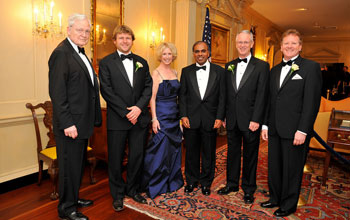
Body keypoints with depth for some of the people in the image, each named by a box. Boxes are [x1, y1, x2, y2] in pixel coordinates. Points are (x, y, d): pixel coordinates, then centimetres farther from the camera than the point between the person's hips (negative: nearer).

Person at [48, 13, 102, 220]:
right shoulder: (61, 53, -13)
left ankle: (73, 198, 37)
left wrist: (94, 118, 14)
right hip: (70, 124, -9)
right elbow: (57, 92, -19)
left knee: (78, 164, 20)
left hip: (83, 122, 9)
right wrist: (67, 123, -22)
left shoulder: (81, 54, 16)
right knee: (70, 166, 4)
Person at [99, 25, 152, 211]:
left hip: (140, 118, 3)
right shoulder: (106, 62, 1)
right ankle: (117, 194, 27)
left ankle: (133, 189, 32)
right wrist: (126, 113, -13)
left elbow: (148, 87, 5)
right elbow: (107, 91, -8)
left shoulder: (142, 62, 12)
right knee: (116, 159, 8)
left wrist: (139, 107, -11)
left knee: (137, 156, 11)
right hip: (117, 119, -3)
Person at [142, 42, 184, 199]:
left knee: (174, 148, 14)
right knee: (160, 149, -4)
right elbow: (152, 98, -11)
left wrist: (181, 114, 9)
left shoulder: (175, 73, 12)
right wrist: (154, 118, -18)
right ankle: (155, 185, 12)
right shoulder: (156, 73, -7)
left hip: (174, 115, 7)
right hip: (161, 115, -7)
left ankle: (171, 181, 30)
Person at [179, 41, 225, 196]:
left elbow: (222, 96, 0)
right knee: (191, 152, 12)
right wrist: (183, 115, -5)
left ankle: (206, 182, 29)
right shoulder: (186, 71, 6)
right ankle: (191, 181, 30)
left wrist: (219, 117, -7)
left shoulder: (219, 71, 3)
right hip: (191, 119, 1)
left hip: (210, 119, 0)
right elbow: (182, 95, 4)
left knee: (209, 153, 10)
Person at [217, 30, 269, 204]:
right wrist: (223, 115, 6)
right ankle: (232, 184, 33)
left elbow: (261, 95, -9)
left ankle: (249, 189, 27)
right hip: (232, 120, 4)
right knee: (232, 153, 15)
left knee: (250, 155, 10)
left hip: (250, 120, -4)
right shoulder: (229, 66, 10)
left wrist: (256, 119, -15)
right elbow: (226, 93, 10)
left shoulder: (262, 66, -4)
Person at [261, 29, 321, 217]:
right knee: (274, 167, 15)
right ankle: (275, 198, 34)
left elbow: (312, 101, -12)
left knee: (292, 169, 7)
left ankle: (288, 205, 26)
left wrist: (302, 130, -17)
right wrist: (265, 125, 10)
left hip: (295, 131, -6)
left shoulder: (311, 67, -4)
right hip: (275, 130, 6)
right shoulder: (275, 70, 15)